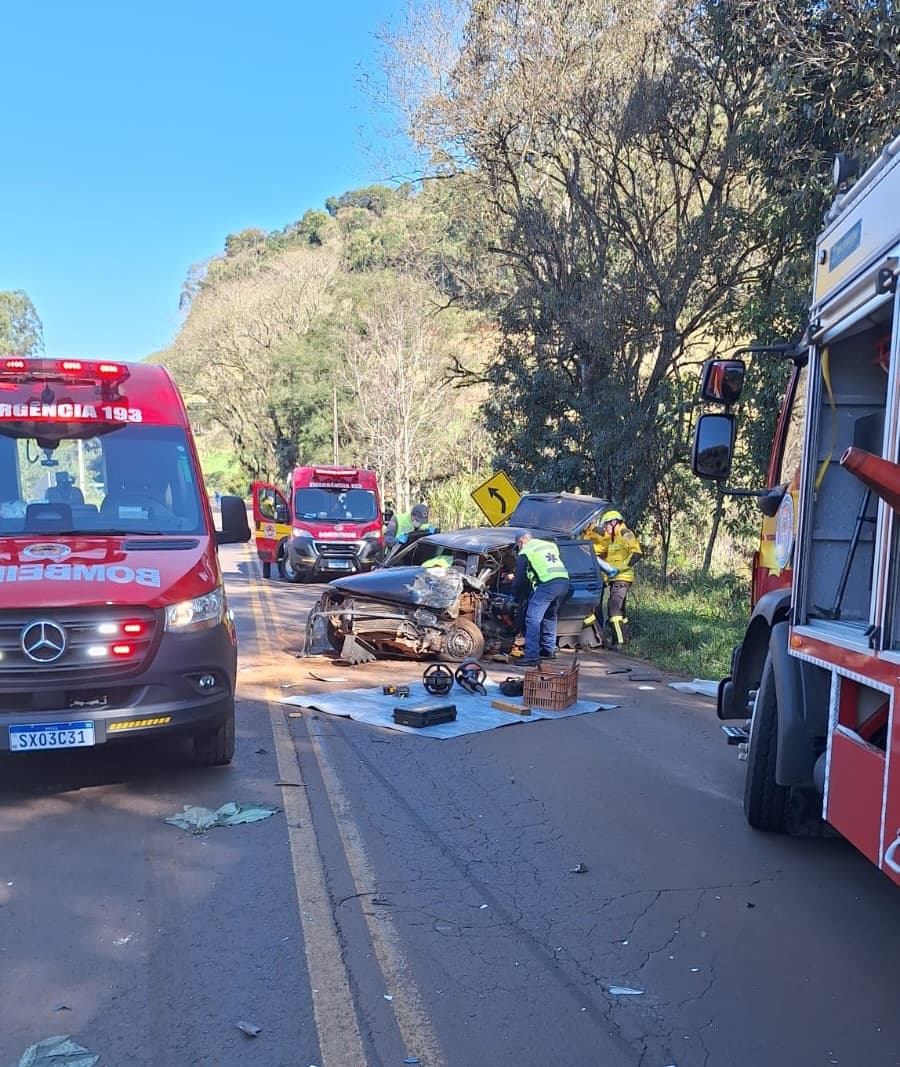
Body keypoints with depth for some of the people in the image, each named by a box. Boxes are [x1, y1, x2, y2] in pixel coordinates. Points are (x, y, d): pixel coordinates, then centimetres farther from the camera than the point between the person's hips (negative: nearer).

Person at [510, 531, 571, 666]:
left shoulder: (524, 552, 9)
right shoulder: (550, 545, 28)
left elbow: (519, 578, 11)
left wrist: (515, 597, 26)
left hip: (548, 583, -7)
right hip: (564, 581, 7)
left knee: (533, 619, -5)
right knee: (550, 616, 23)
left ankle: (532, 656, -11)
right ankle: (549, 650, 29)